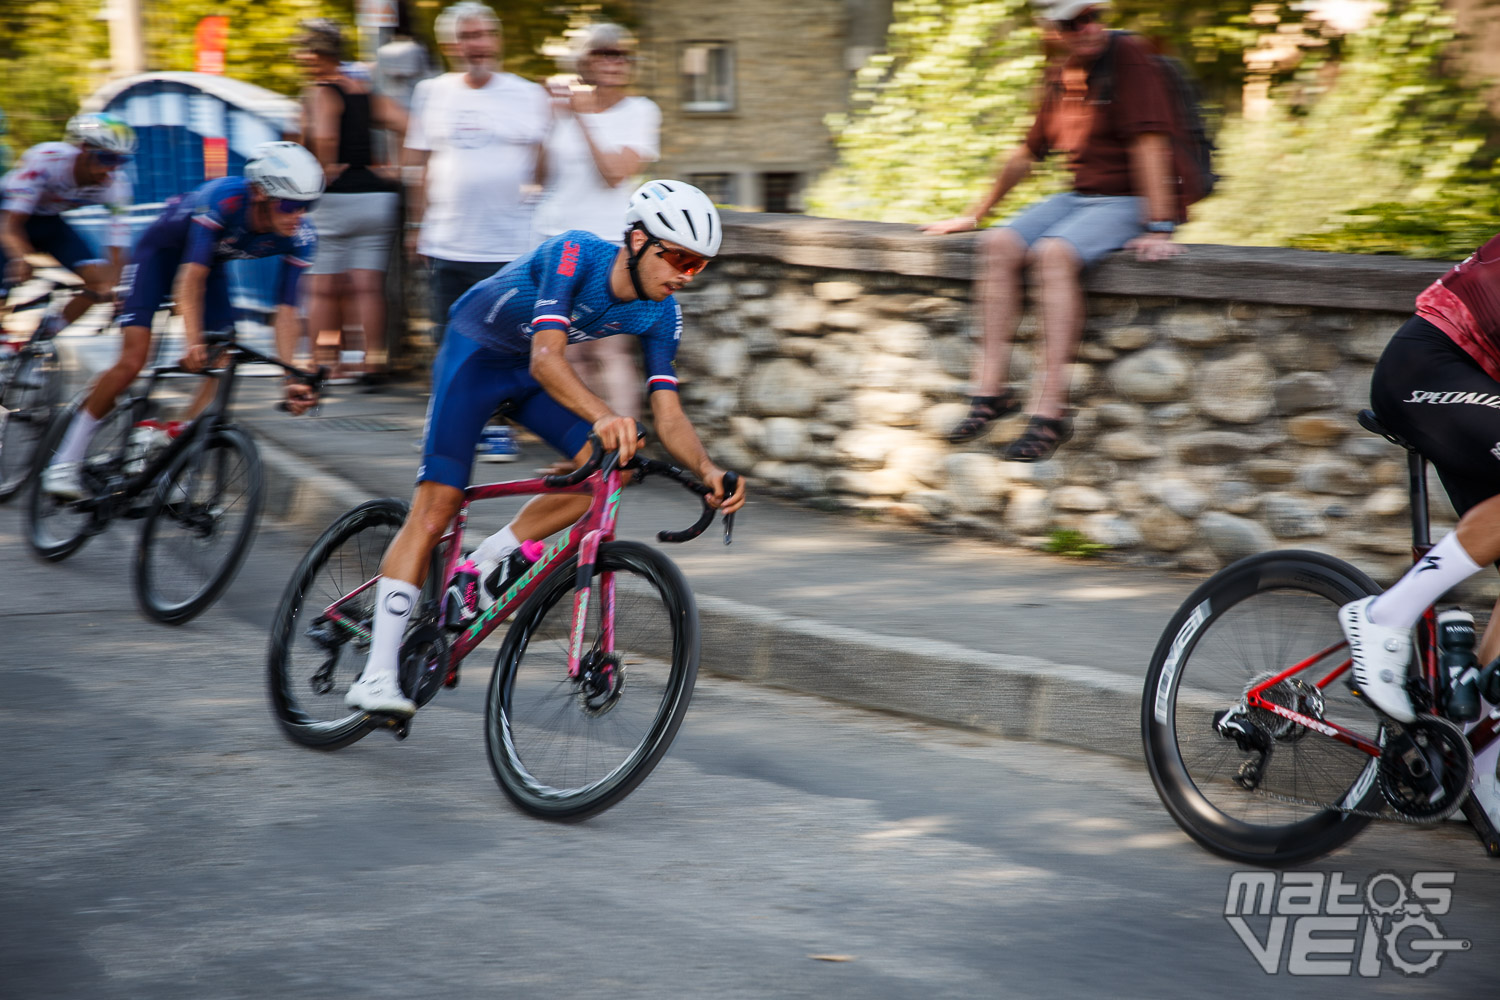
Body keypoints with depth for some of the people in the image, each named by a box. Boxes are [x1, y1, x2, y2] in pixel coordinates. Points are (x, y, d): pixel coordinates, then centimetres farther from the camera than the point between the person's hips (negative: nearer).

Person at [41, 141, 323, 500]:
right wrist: (192, 342, -60)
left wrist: (290, 375, -38)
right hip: (162, 251, -5)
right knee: (133, 360, -15)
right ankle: (64, 464, -5)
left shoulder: (300, 238, -26)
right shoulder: (221, 200, -40)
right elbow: (191, 278, -47)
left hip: (213, 261, 5)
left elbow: (287, 310, -26)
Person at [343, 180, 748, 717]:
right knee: (437, 505, -15)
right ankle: (376, 677, -15)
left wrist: (708, 470, -36)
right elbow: (547, 358, -44)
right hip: (476, 350, -6)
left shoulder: (660, 315, -15)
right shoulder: (574, 254, -33)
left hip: (535, 368, 6)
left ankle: (491, 559, 2)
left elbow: (668, 414, -17)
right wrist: (602, 415, -61)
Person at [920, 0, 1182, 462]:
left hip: (1129, 202, -7)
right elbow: (1027, 153, 23)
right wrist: (974, 214, 26)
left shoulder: (1129, 57, -11)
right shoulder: (1061, 77, 12)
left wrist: (1158, 228, -26)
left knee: (1053, 254, -32)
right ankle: (991, 388, -15)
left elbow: (1149, 142, -19)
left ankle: (1050, 409, -33)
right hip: (1077, 197, 7)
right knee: (998, 245, -14)